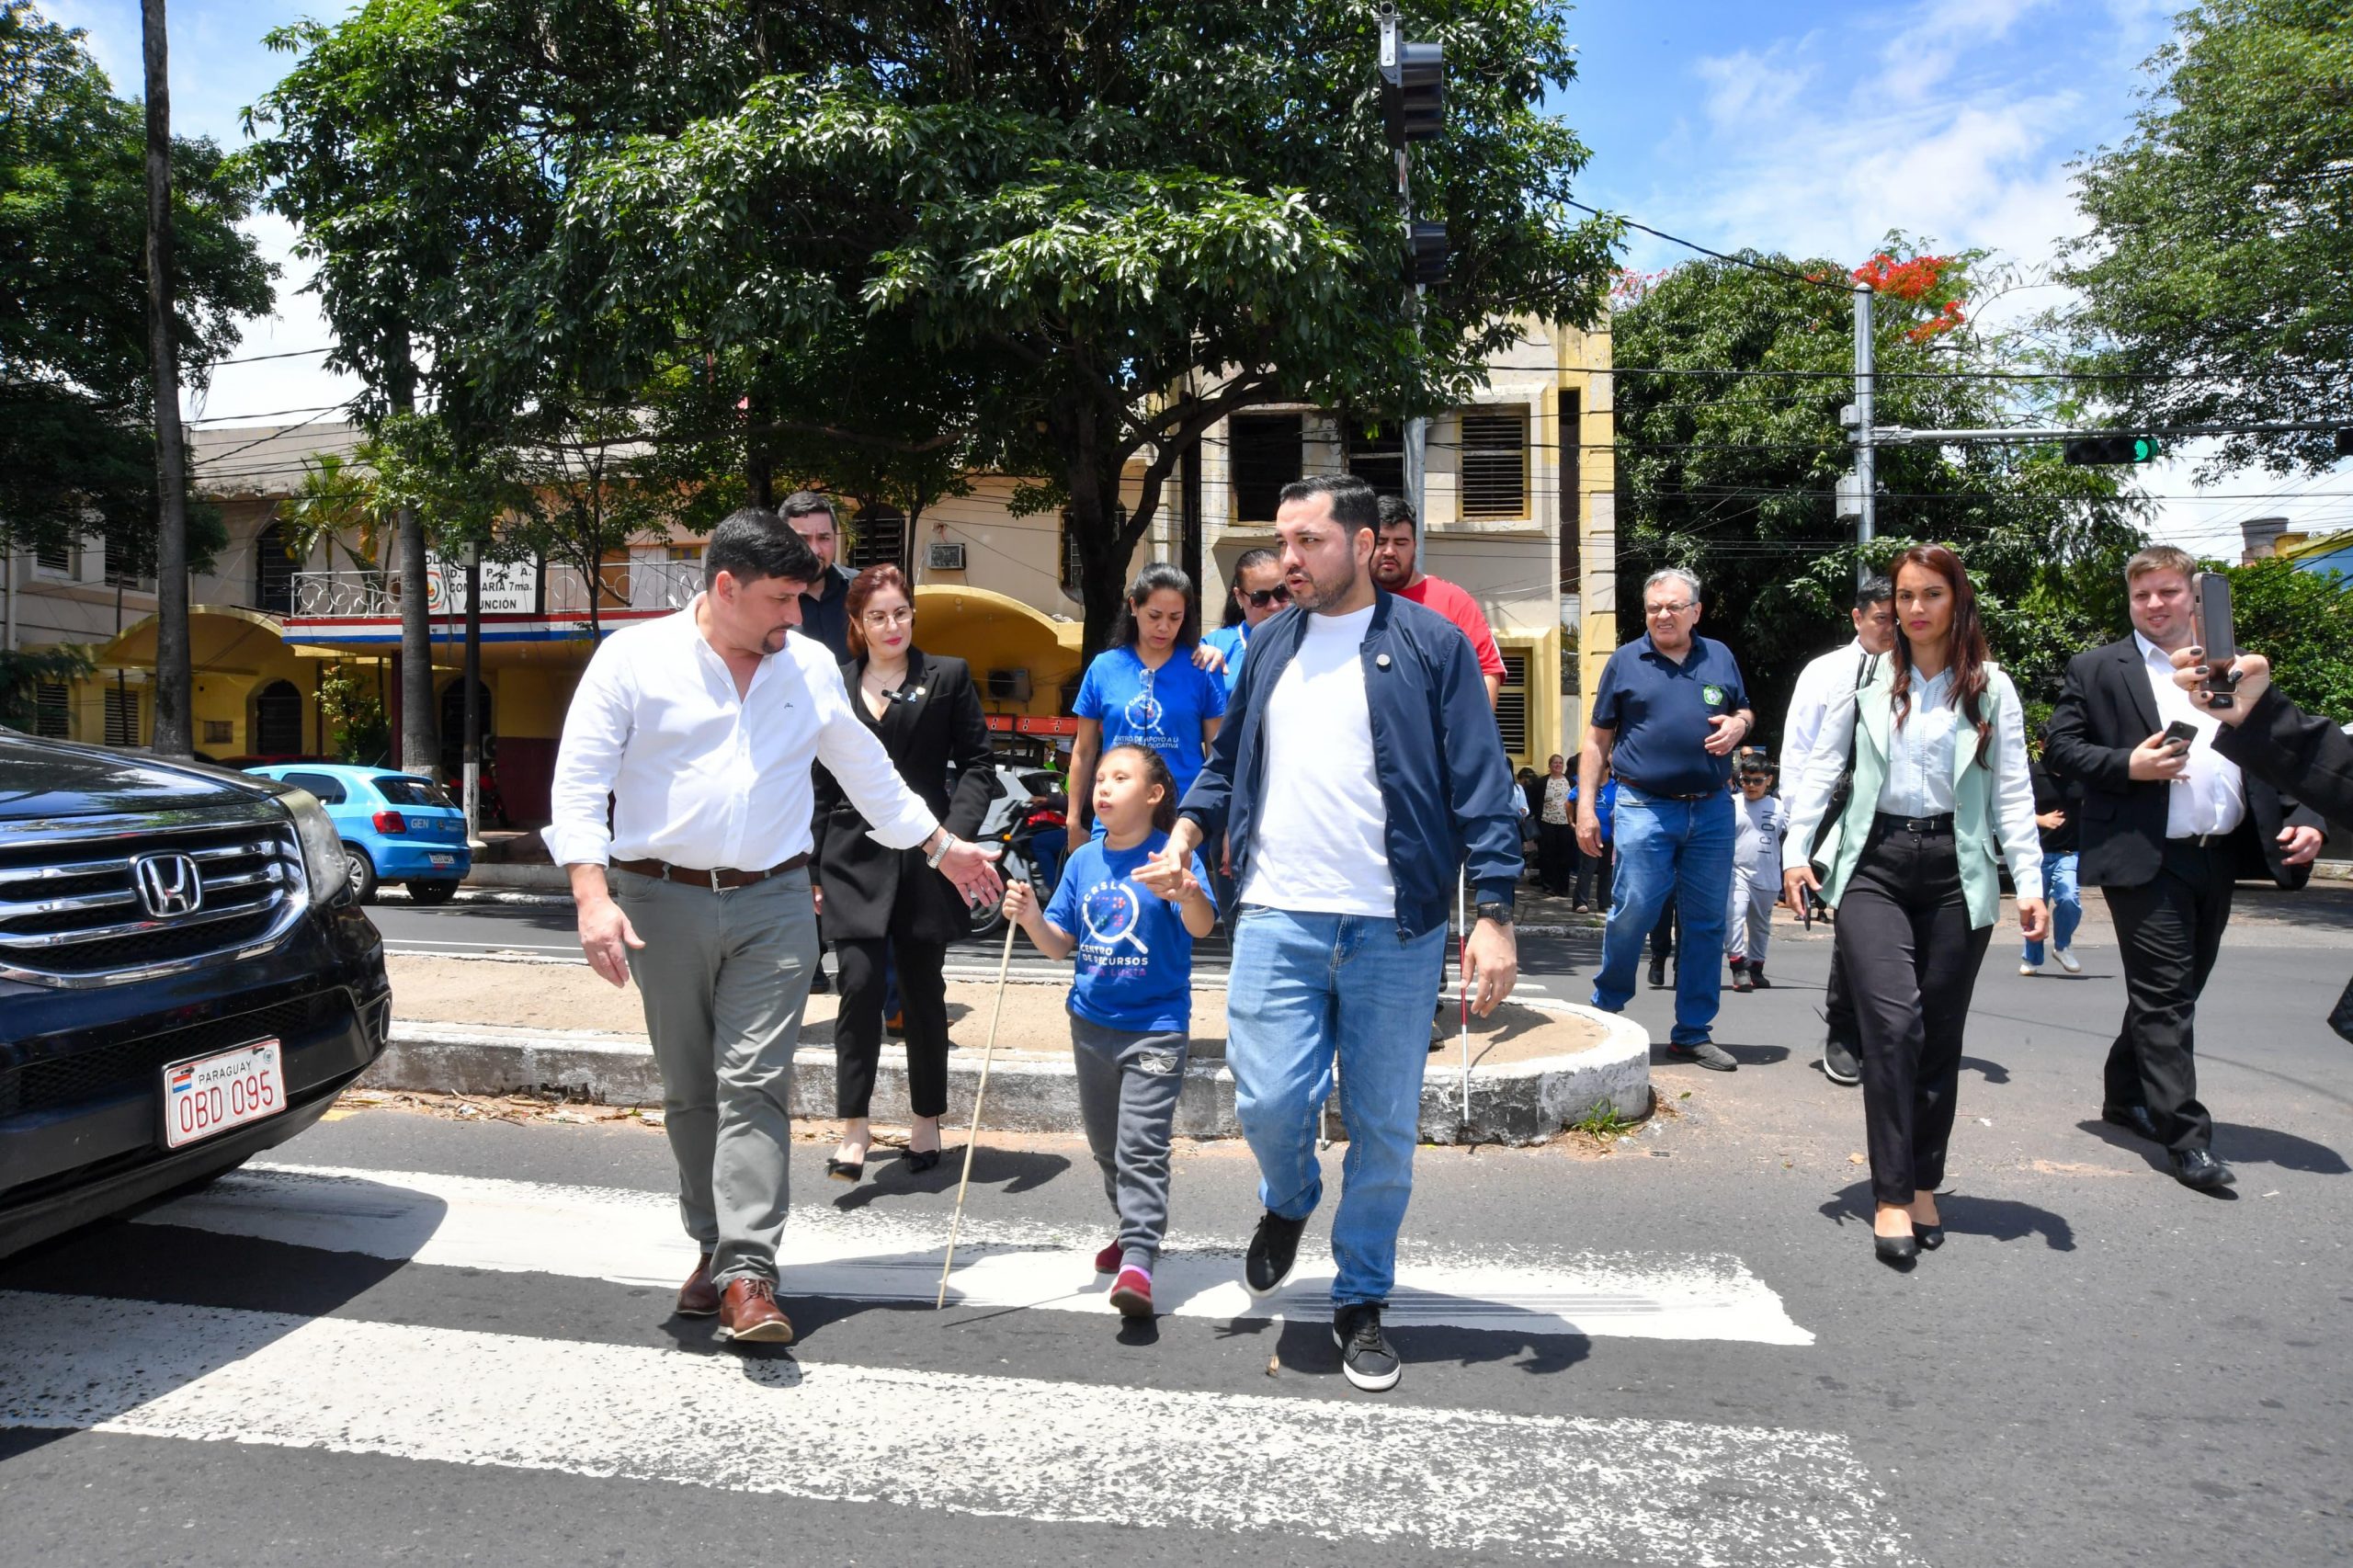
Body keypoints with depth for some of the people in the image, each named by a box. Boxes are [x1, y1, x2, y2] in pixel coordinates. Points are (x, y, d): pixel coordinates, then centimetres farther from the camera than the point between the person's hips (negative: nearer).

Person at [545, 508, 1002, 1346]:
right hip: (664, 903, 0)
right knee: (690, 1092, 9)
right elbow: (578, 783, -4)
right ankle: (713, 1247, 24)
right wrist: (593, 898, -15)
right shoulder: (633, 657, -2)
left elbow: (868, 771, 19)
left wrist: (943, 847, 23)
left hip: (773, 906, 1)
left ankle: (748, 1274, -6)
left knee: (754, 1085, -7)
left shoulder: (810, 666, 8)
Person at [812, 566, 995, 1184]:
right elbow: (821, 784, 12)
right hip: (854, 859, 1)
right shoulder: (834, 686, 10)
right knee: (860, 984, -9)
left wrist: (955, 831, -12)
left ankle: (926, 1122, 22)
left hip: (924, 857, -1)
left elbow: (977, 763, 3)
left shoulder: (947, 677, 5)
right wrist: (812, 868, 9)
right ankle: (854, 1128, 1)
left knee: (923, 991, 8)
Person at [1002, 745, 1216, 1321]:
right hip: (1091, 1020, 6)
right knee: (1105, 1143, 19)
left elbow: (1202, 927, -26)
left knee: (1141, 1146, -12)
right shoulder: (1084, 861, 5)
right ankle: (1134, 1227, 38)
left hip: (1156, 1025, -6)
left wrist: (1188, 893, -48)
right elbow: (1060, 944, 8)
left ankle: (1138, 1263, -12)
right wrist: (1030, 918, -13)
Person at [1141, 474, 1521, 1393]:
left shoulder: (1428, 644, 0)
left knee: (1384, 1129, 6)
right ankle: (1286, 1203, 29)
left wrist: (1494, 915, -11)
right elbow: (1230, 760, 24)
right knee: (1269, 1101, -7)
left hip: (1393, 928, -2)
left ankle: (1362, 1301, 26)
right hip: (1277, 919, 3)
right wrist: (1188, 829, 6)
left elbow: (1480, 787, -4)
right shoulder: (1271, 644, 13)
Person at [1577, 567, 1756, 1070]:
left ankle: (1693, 1033, 17)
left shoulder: (1720, 657, 12)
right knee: (1631, 914, -7)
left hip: (1712, 809, 3)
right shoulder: (1625, 661, 4)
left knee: (1706, 923, 6)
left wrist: (1739, 724, -1)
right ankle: (1604, 1009, 16)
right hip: (1645, 808, -3)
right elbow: (1598, 738, 5)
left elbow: (1744, 711, 24)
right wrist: (1585, 805, -2)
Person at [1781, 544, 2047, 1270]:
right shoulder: (1867, 679, 7)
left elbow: (2012, 792, 5)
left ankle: (1925, 1187, 20)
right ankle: (1890, 1197, -7)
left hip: (1956, 870, 1)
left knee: (1940, 1035, 6)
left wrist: (2030, 880, -4)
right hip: (1875, 864, -1)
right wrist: (1796, 849, -2)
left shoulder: (1991, 689, 8)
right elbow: (1823, 766, 7)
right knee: (1893, 1023, -13)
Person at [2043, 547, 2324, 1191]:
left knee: (2173, 993, 14)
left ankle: (2124, 1096, 31)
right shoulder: (2096, 669, 2)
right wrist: (2128, 765, -17)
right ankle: (2187, 1139, -3)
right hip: (2146, 860, -5)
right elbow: (2059, 748, -2)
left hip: (2221, 858, 5)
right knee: (2164, 998, -6)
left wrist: (2302, 818, 0)